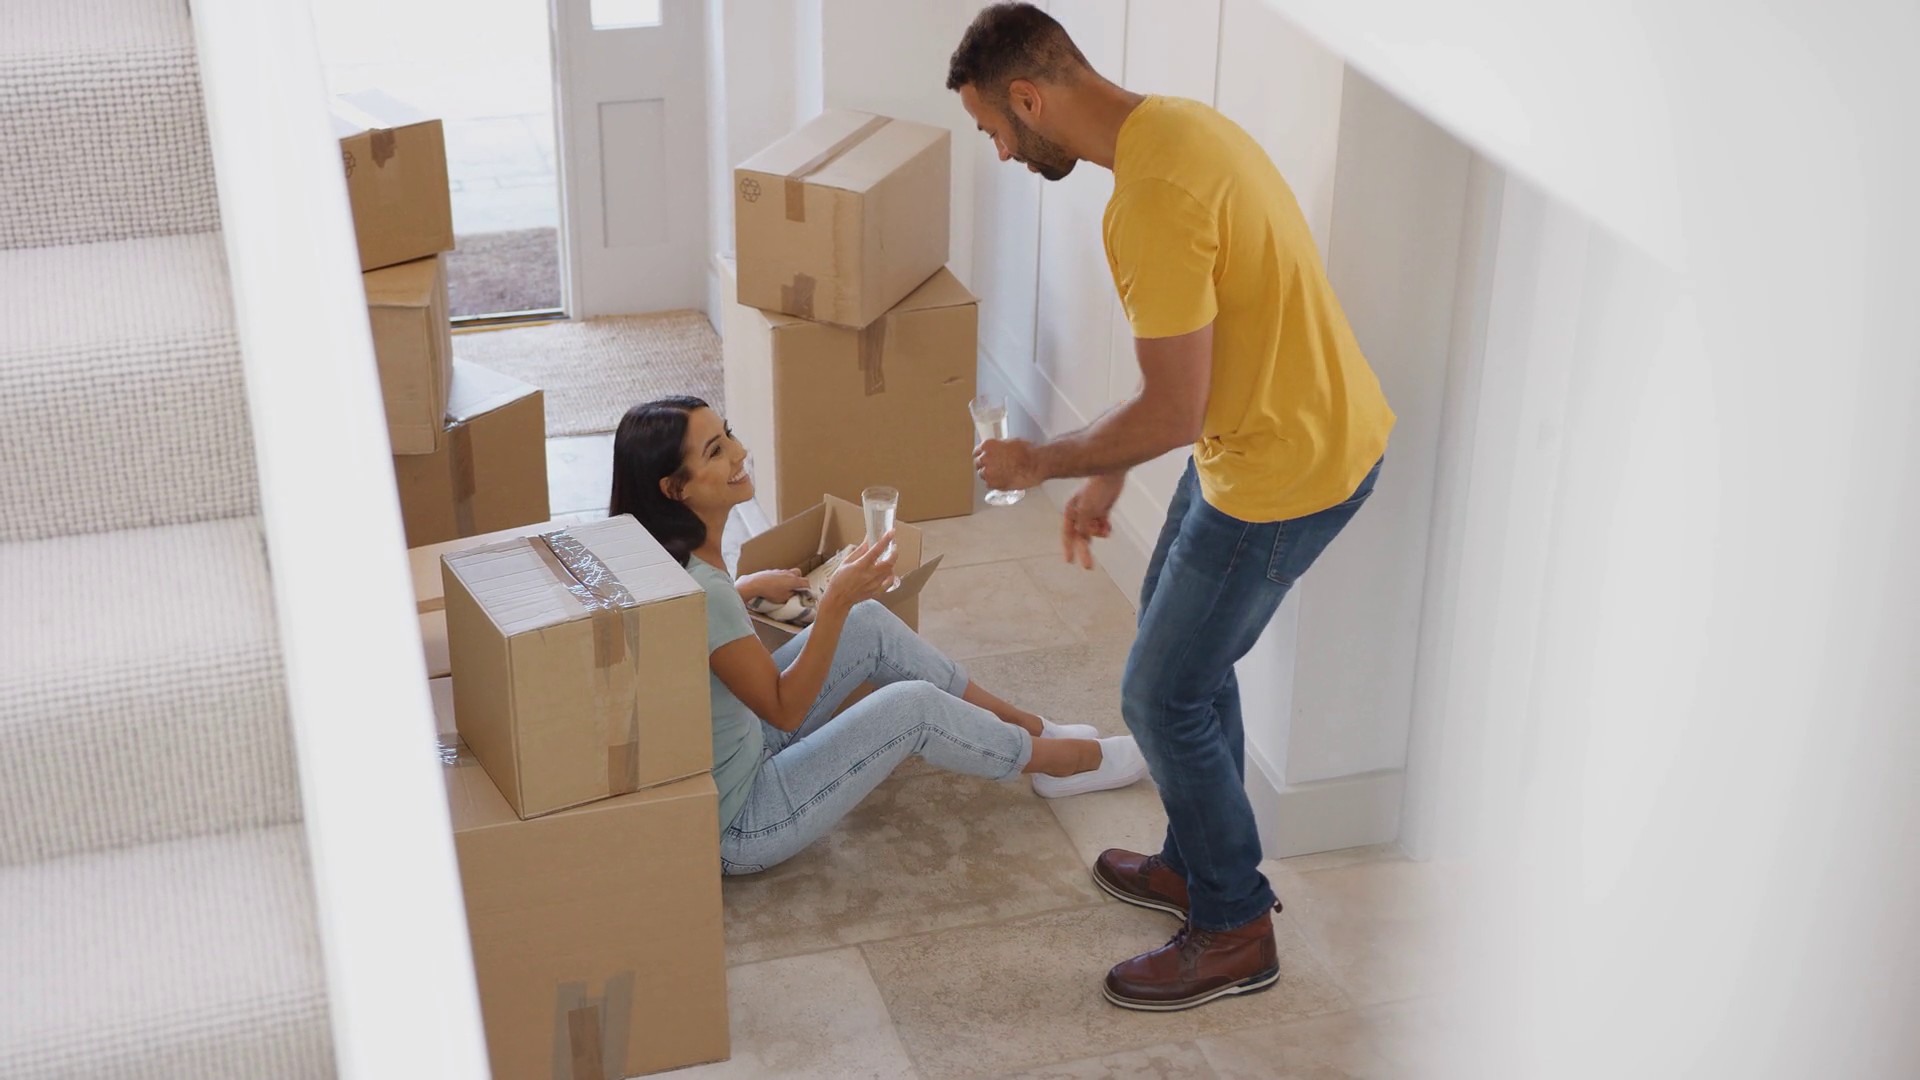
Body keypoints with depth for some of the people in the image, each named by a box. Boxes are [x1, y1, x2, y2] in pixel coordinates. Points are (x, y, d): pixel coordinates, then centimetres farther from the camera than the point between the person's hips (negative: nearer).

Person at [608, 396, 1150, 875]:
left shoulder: (664, 553, -5)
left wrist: (747, 589, 12)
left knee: (871, 624, 7)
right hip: (730, 828, -9)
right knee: (911, 706, -9)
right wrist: (836, 598, -32)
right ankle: (1061, 760, 18)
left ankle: (1024, 725, 23)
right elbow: (785, 709, -25)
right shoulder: (699, 591, -33)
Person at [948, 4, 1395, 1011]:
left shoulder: (1154, 198, -29)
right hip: (1307, 425, 10)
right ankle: (1200, 862, 41)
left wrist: (1041, 463, -9)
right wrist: (1105, 474, 17)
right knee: (1186, 650, 24)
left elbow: (1172, 414, -25)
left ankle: (1235, 931, 20)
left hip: (1287, 471, -10)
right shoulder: (1172, 125, 5)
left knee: (1164, 696, 3)